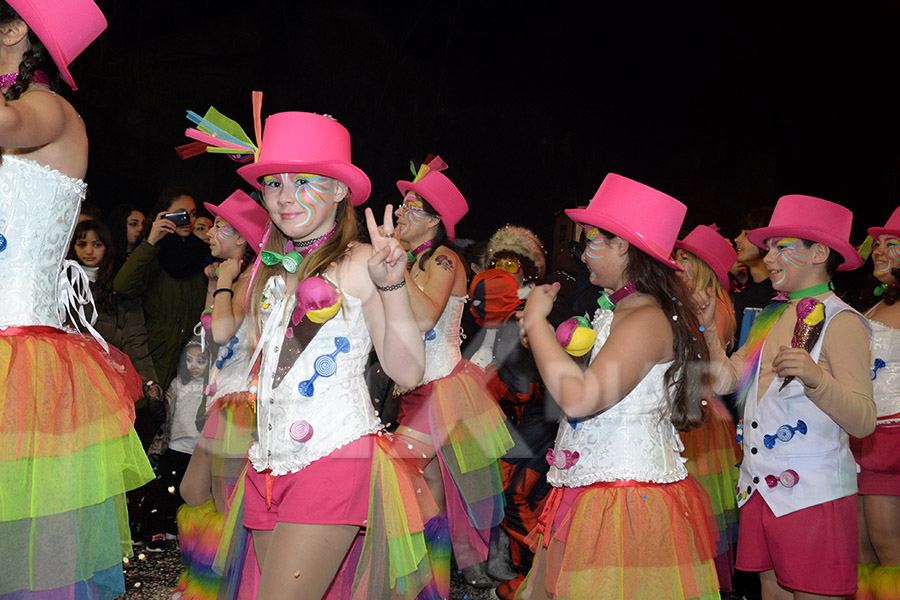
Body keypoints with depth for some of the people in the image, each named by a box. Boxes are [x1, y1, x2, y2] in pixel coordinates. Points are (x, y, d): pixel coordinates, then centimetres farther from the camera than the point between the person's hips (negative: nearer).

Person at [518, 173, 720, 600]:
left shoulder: (646, 319, -17)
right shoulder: (617, 312, 14)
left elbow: (579, 398, -28)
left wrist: (536, 323, -17)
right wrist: (541, 337, 7)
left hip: (625, 504, -9)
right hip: (589, 496, 10)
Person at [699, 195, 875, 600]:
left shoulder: (840, 321, -9)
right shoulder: (773, 318, 15)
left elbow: (863, 422, -18)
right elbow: (725, 380, 13)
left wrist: (815, 378, -33)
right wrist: (709, 327, 5)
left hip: (813, 493, -7)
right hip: (761, 487, 7)